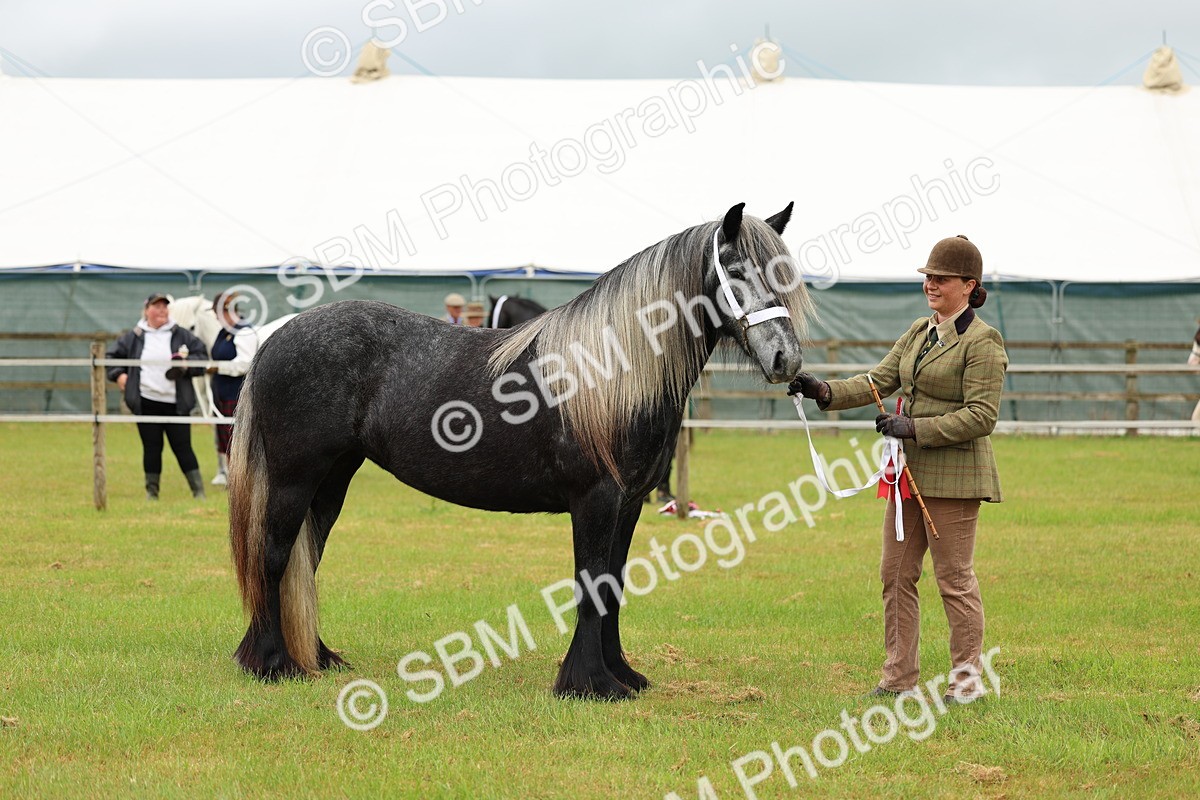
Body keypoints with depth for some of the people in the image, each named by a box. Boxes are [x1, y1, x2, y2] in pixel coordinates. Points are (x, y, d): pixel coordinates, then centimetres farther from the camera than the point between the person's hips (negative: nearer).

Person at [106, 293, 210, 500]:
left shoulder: (181, 335, 5)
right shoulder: (133, 337, 7)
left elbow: (202, 357, 6)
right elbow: (112, 356, 17)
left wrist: (186, 364, -11)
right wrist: (118, 374, 1)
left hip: (175, 403, -1)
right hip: (146, 403, 1)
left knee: (182, 447, -1)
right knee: (151, 448, 5)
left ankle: (198, 490, 3)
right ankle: (151, 490, 14)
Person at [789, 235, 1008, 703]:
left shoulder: (983, 343, -11)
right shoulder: (918, 332, 14)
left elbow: (981, 416, -16)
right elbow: (879, 381, 10)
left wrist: (915, 428, -20)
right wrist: (826, 392, -6)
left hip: (954, 475, -8)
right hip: (910, 471, 8)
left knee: (954, 577, -1)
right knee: (896, 574, 9)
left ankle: (967, 678, 11)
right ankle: (899, 677, 16)